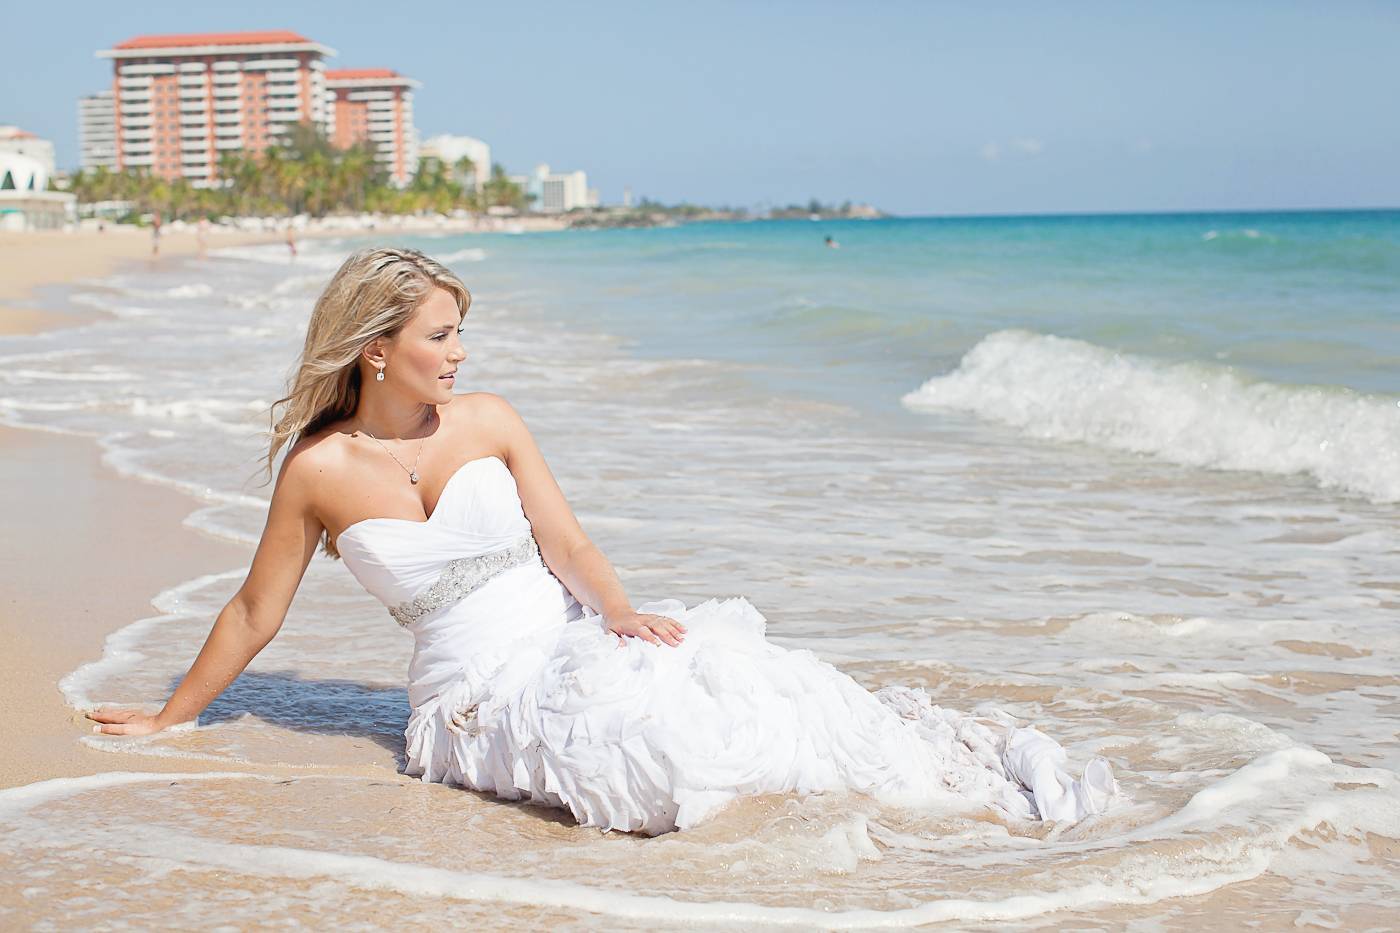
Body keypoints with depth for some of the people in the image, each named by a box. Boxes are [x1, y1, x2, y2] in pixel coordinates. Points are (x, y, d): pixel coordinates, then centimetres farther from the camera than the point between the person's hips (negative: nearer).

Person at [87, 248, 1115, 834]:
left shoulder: (488, 420, 4)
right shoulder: (318, 468, -3)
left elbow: (567, 542, 0)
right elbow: (255, 613, 8)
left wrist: (620, 612, -20)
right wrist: (170, 716, 14)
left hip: (569, 640, 3)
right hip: (480, 693, -3)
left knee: (726, 665, -27)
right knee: (639, 739, -32)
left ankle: (975, 762, -23)